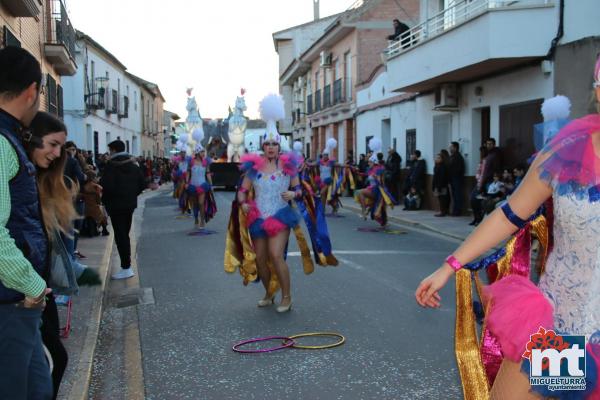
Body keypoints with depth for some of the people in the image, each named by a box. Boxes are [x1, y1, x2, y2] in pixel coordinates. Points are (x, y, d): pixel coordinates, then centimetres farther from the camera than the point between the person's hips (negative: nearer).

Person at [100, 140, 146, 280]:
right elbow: (142, 184, 8)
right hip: (130, 204, 7)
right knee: (125, 234, 16)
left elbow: (106, 186, -20)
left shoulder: (111, 165, -12)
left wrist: (104, 200, -3)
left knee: (120, 236, -4)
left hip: (116, 205, -7)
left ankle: (126, 268, -5)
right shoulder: (133, 164, 9)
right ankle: (127, 265, 19)